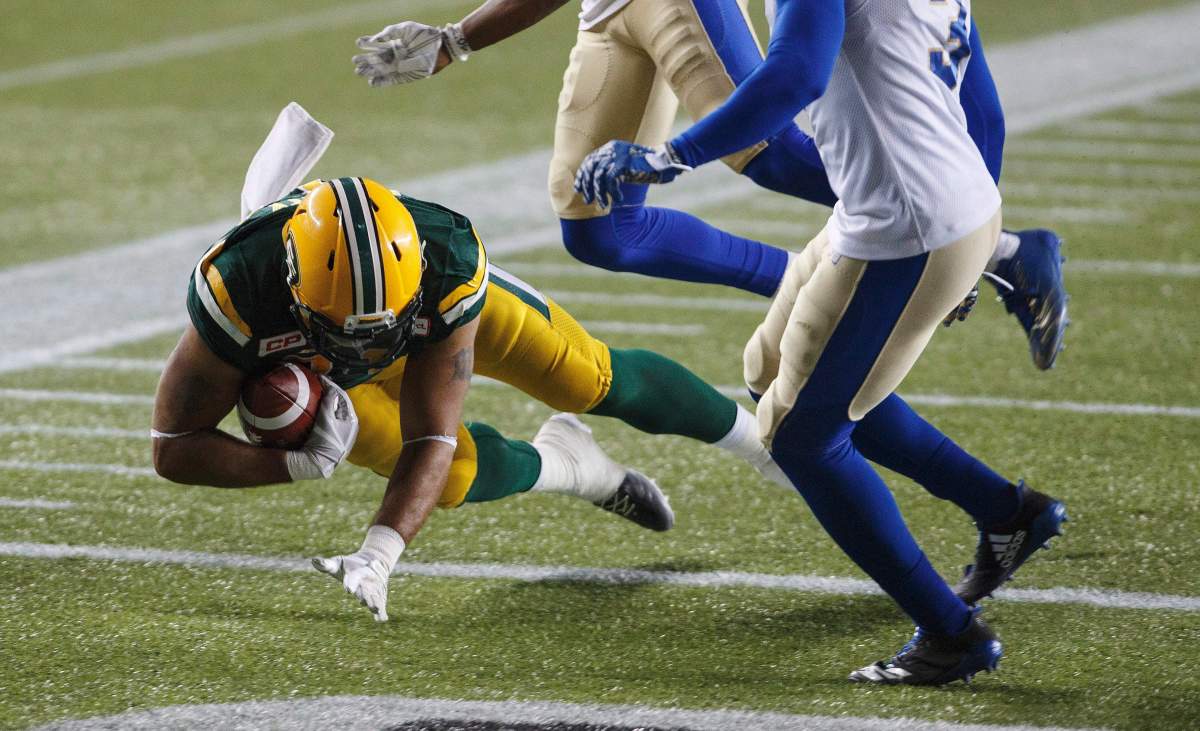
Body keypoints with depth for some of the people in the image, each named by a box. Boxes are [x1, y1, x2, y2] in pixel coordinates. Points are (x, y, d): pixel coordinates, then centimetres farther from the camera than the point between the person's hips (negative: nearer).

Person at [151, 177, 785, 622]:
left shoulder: (450, 266, -43)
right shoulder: (235, 295, -46)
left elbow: (429, 439, -38)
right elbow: (175, 449, -34)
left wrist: (377, 555, -52)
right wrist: (302, 465, -45)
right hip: (302, 365, 0)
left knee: (594, 381, 2)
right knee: (455, 476, -15)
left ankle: (758, 439, 29)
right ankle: (561, 465, 20)